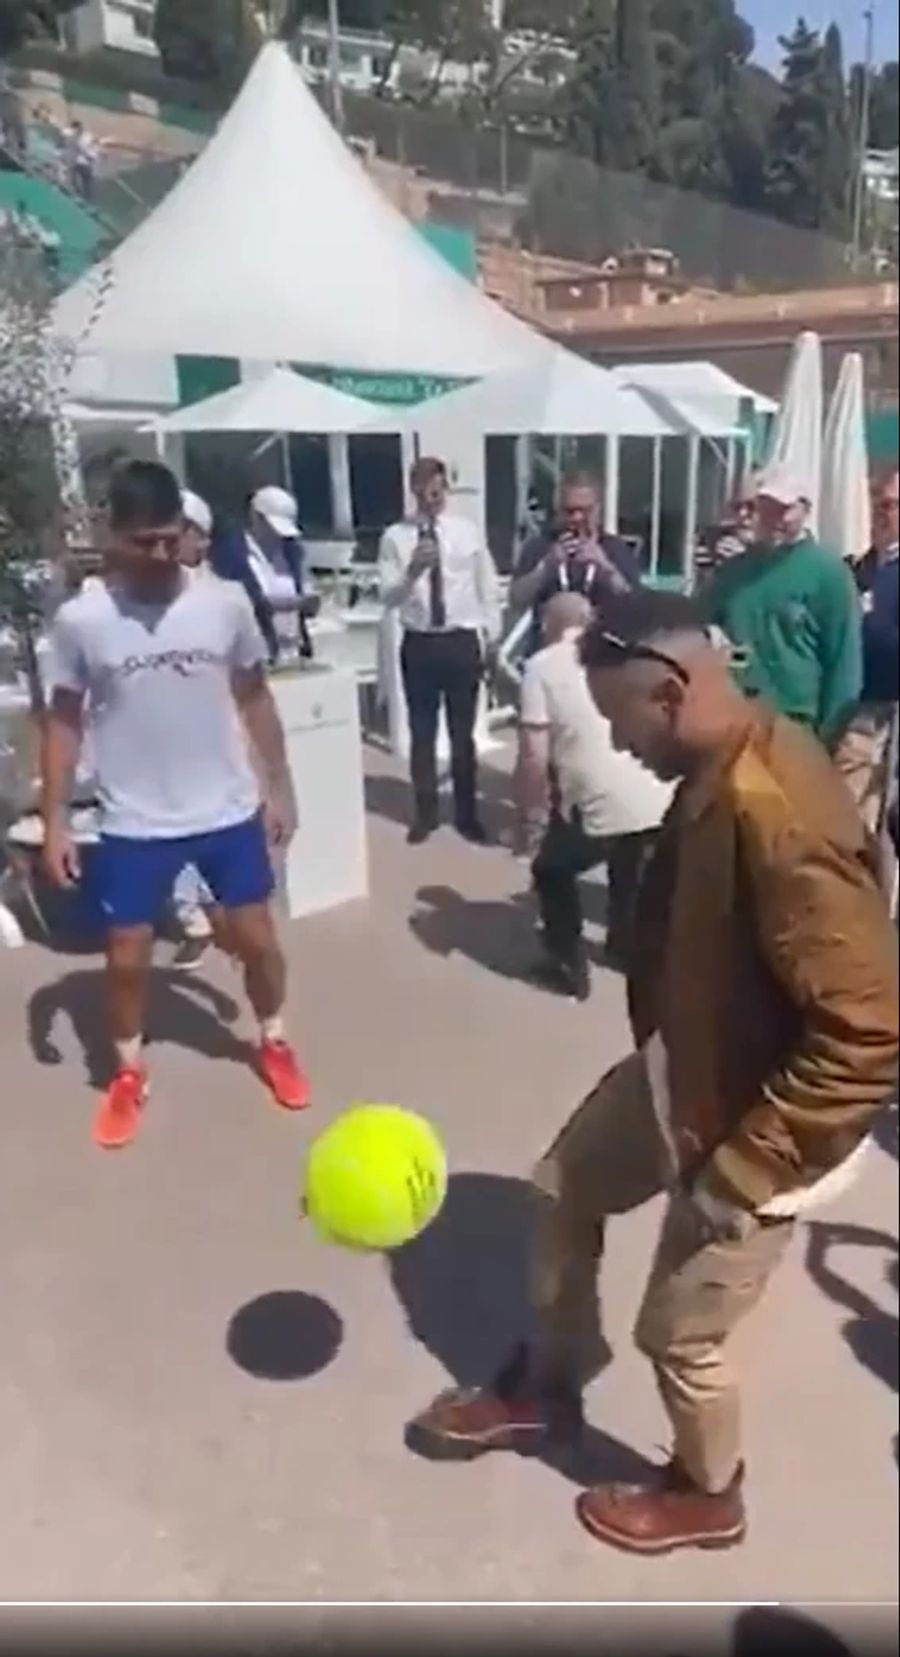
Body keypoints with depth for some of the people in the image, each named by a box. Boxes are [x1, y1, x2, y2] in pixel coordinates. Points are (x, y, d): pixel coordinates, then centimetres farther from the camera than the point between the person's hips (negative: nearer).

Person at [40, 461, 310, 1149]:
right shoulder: (80, 620, -11)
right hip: (133, 825, -1)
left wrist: (278, 785, 5)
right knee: (127, 956, 9)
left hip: (228, 812, 1)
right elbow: (64, 720, -1)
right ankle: (128, 1073, 33)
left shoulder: (225, 603, -7)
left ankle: (275, 1044, 37)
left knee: (256, 937, 12)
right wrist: (54, 819, -3)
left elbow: (255, 698, 5)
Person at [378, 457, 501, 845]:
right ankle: (425, 812, 25)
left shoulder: (468, 531, 3)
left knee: (463, 732, 10)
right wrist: (412, 571, -25)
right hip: (419, 643, 0)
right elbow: (387, 597, -8)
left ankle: (467, 813, 23)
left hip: (463, 641, 1)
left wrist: (490, 635, 2)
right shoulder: (395, 536, -1)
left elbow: (488, 587, 8)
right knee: (422, 732, 10)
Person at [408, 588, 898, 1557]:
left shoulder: (774, 813, -35)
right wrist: (657, 1043, 19)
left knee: (677, 1335, 13)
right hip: (679, 1069, 9)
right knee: (565, 1190, 23)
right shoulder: (722, 766, -5)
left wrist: (742, 1171, -25)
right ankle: (542, 1390, 48)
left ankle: (705, 1496, 46)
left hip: (753, 1125, -9)